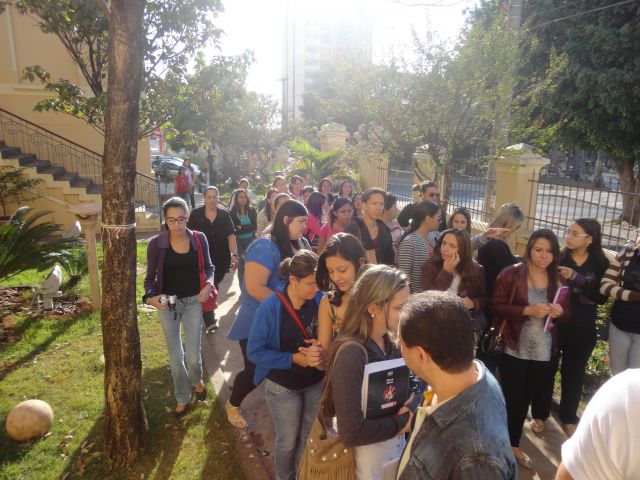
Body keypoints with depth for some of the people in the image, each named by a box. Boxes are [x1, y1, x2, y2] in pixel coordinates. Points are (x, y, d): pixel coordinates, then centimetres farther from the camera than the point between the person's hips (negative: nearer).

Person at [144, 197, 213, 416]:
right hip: (167, 303, 0)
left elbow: (208, 267, 6)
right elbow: (150, 277, -2)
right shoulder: (156, 244, -10)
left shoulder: (199, 239, -7)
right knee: (175, 356, 11)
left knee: (193, 355, 1)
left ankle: (197, 380, 37)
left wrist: (209, 284, -14)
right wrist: (151, 296, -21)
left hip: (194, 301, 0)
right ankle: (182, 399, 34)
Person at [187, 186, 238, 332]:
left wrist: (234, 255, -8)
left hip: (221, 259, 2)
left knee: (214, 286, 14)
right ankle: (210, 321, -6)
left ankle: (209, 314, 35)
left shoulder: (225, 215, 2)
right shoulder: (196, 214, -2)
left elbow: (231, 236, 0)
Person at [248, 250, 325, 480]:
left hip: (317, 383, 3)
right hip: (283, 387, -3)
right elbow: (254, 351, -19)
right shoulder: (270, 307, -23)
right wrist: (295, 358, -25)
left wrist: (321, 350, -24)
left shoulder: (321, 301, -14)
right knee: (288, 442, 18)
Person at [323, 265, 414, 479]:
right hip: (370, 451, -6)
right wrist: (401, 420, -19)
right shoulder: (351, 354, -30)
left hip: (398, 441, 7)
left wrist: (410, 409, -14)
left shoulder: (391, 343, -7)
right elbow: (351, 433, -31)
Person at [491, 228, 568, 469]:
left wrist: (561, 312, -9)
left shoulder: (559, 280, 5)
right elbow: (496, 306, -14)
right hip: (515, 349, -4)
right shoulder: (511, 274, -9)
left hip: (543, 352, 4)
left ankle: (514, 444, 36)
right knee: (512, 399, 4)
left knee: (525, 400, 17)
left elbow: (566, 312, 14)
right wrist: (528, 310, -24)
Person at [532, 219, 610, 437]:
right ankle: (539, 415, 26)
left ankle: (569, 418, 34)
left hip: (582, 328, 2)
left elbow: (602, 297, -11)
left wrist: (576, 278, -21)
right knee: (546, 370, 8)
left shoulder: (600, 264, -2)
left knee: (574, 373, 15)